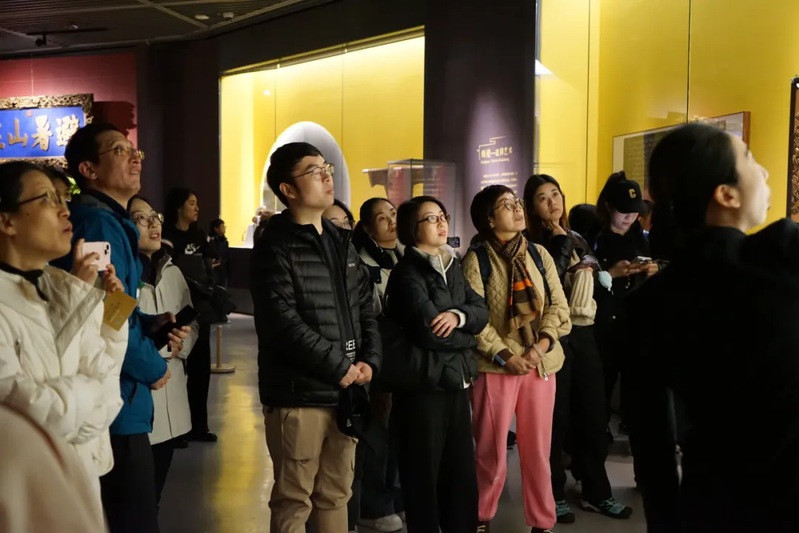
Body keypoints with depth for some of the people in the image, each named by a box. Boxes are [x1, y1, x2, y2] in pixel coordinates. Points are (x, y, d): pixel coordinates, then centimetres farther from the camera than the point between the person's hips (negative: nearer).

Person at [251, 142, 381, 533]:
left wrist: (369, 360, 0)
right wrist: (339, 368, -14)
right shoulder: (275, 248, -9)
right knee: (294, 501, 4)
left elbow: (365, 307, 15)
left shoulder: (341, 242, 15)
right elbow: (284, 323, -18)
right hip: (298, 394, -7)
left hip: (344, 392, 7)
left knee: (335, 496, 16)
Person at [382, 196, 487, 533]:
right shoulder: (406, 273, -10)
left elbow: (482, 311, 4)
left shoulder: (452, 267, 13)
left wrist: (458, 315, -17)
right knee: (423, 477, 6)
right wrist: (467, 339, -4)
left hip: (456, 383, 7)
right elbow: (428, 330, -20)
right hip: (422, 385, -7)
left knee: (463, 474, 13)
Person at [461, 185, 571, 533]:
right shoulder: (477, 259, -4)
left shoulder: (539, 254, 8)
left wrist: (542, 344, -10)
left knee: (538, 448, 10)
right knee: (491, 449, 5)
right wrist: (505, 355, -14)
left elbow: (558, 305, 5)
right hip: (496, 365, -3)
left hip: (541, 363, 4)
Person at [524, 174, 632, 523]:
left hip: (583, 334, 6)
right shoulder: (531, 243, -7)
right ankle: (553, 495, 18)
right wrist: (560, 241, -16)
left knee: (593, 414, 11)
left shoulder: (578, 240, 14)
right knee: (555, 417, 3)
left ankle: (596, 493, 25)